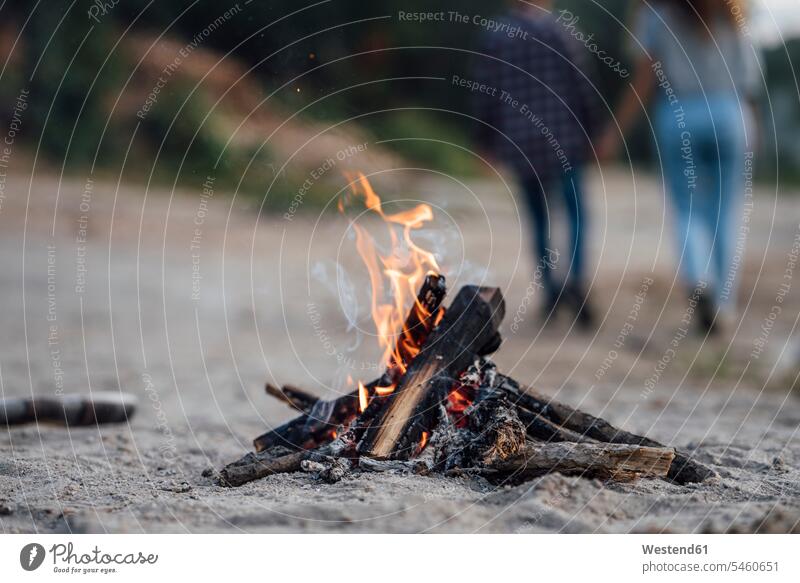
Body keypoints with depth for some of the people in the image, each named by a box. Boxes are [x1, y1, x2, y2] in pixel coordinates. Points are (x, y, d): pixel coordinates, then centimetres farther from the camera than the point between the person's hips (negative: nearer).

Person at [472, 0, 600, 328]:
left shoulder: (494, 36, 5)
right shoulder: (556, 31, -2)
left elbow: (484, 93, 5)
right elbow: (580, 85, -4)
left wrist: (488, 141, 13)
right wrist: (590, 130, 5)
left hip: (520, 142, 3)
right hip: (562, 137, -3)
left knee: (540, 221, 13)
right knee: (576, 215, -1)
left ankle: (549, 292, 14)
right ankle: (577, 282, -22)